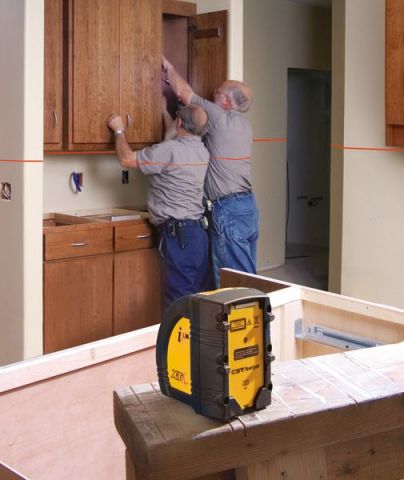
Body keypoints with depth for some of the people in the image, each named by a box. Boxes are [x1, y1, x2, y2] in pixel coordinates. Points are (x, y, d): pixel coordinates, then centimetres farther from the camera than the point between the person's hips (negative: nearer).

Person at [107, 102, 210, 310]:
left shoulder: (169, 150, -14)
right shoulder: (202, 151, 11)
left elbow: (127, 159, -7)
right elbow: (177, 136, 33)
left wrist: (119, 131, 8)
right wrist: (164, 112, 44)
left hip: (178, 233, -8)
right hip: (199, 229, 8)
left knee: (180, 296, -6)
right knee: (198, 294, 11)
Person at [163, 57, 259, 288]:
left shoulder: (221, 118, -11)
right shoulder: (244, 123, 12)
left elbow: (185, 93, -2)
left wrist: (168, 66, 13)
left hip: (228, 210, -9)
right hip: (249, 205, 9)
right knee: (247, 275, 11)